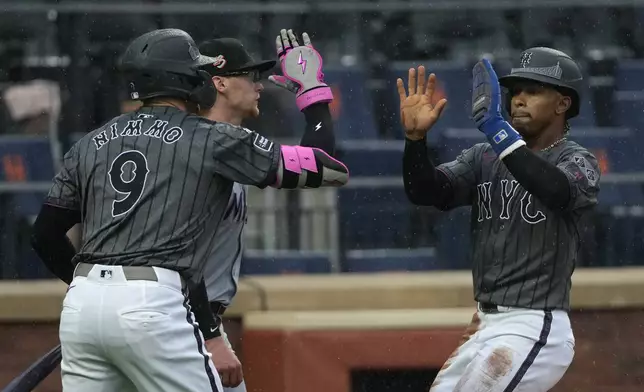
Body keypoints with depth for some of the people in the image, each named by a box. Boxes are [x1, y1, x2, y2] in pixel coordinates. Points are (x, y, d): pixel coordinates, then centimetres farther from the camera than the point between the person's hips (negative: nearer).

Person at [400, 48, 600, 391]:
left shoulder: (577, 162, -5)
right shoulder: (484, 159, 13)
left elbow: (557, 192, -29)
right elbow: (425, 191, -1)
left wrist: (497, 129, -32)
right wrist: (415, 136, -19)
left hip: (534, 331, -8)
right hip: (485, 329, 8)